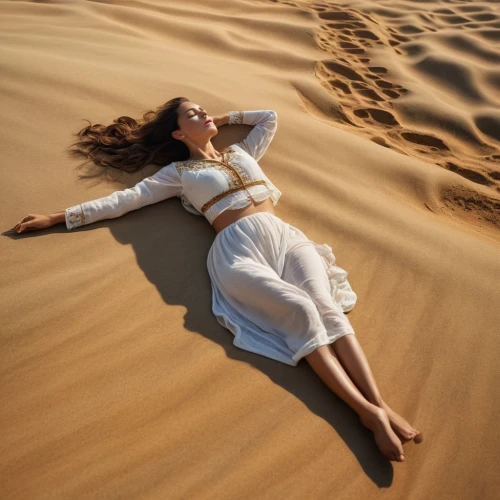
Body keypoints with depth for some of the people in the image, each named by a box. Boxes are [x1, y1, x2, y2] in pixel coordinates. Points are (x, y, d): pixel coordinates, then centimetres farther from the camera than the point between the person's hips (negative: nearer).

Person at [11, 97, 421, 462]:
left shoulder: (242, 151, 31)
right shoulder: (178, 171, 18)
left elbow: (270, 117, 44)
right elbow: (125, 199, 14)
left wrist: (224, 119, 42)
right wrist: (61, 217, 12)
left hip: (288, 236, 4)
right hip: (240, 249, -4)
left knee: (328, 308, -21)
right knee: (302, 310, -27)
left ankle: (382, 405, -28)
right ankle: (368, 412, -28)